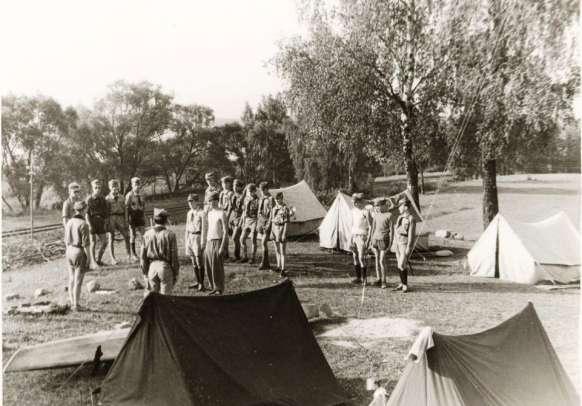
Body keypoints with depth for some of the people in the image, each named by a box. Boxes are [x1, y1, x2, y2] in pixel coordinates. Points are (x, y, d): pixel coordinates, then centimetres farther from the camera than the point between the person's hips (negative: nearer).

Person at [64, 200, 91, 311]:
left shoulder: (69, 222, 5)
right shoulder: (83, 224, -18)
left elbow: (67, 240, 11)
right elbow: (86, 243, -18)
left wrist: (68, 254, 20)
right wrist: (89, 258, -12)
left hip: (70, 252, 7)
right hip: (80, 253, -7)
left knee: (72, 279, 14)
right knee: (78, 281, 0)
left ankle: (72, 303, 20)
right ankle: (76, 305, 5)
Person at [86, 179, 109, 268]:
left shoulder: (102, 199, 6)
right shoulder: (89, 199, -8)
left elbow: (106, 212, 8)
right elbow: (86, 213, -11)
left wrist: (105, 223, 2)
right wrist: (89, 225, -16)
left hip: (100, 222, 5)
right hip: (92, 222, -5)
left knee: (104, 242, 5)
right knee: (93, 242, -1)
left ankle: (98, 259, 23)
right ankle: (93, 262, 8)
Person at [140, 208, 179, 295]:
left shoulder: (147, 234, -2)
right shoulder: (170, 235, -10)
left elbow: (143, 255, 2)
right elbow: (174, 256, -7)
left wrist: (144, 272, 13)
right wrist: (176, 273, 3)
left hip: (152, 266, 3)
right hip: (165, 266, -3)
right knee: (165, 295, 7)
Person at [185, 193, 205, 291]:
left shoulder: (202, 213, -11)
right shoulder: (189, 213, 14)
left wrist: (203, 242, -17)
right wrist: (186, 239, 17)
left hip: (198, 237, -8)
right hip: (190, 237, 8)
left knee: (199, 262, -4)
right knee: (194, 262, 12)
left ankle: (201, 283, 5)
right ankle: (197, 282, 22)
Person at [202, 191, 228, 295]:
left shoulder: (221, 213, -9)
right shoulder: (209, 213, 13)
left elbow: (225, 231, -12)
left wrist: (222, 246, -17)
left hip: (218, 241, -7)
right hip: (209, 242, 7)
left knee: (217, 267, -3)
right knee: (208, 267, 8)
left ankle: (219, 289, 9)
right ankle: (214, 287, 21)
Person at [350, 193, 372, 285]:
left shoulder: (365, 212, -11)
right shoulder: (353, 211, 12)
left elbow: (370, 226, -10)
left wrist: (368, 240, -15)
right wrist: (351, 238, 17)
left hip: (362, 236, -7)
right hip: (354, 236, 7)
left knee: (361, 258, -10)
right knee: (355, 257, 7)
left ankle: (364, 279, -3)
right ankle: (358, 277, 15)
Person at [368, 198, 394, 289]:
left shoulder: (389, 215, -9)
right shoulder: (375, 215, 7)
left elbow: (391, 229, -8)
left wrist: (390, 242, -12)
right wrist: (370, 240, 12)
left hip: (384, 240, -5)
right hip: (375, 239, 5)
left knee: (382, 261, -7)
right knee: (377, 260, 8)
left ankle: (383, 281, 5)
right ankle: (378, 279, 17)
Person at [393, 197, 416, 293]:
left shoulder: (411, 219, -14)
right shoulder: (400, 217, 10)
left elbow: (411, 234, -17)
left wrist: (408, 248, -20)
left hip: (406, 244, -8)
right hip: (398, 243, 8)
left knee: (402, 265, -11)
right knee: (399, 265, 10)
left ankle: (405, 286, 0)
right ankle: (402, 284, 19)